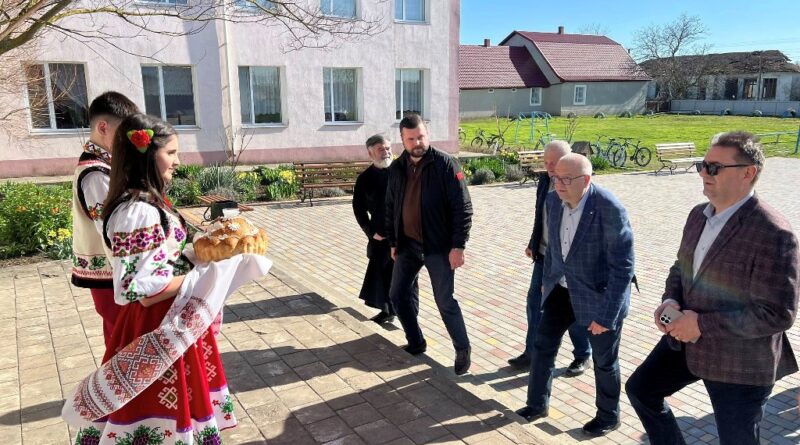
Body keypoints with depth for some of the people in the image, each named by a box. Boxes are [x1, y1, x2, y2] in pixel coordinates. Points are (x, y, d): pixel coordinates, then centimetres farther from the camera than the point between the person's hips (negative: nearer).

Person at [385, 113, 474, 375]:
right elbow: (391, 208, 13)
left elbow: (462, 208, -14)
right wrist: (393, 242, 14)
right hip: (408, 245, 6)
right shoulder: (397, 168, 4)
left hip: (438, 247, -6)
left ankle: (463, 350, 21)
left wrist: (458, 246, -17)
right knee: (398, 295, 11)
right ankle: (415, 342, 31)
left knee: (445, 302, 1)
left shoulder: (445, 164, -13)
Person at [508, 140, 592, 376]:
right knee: (534, 303, 11)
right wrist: (533, 244, 16)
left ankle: (582, 356, 30)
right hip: (544, 255, 6)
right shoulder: (544, 180, 1)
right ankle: (532, 353, 26)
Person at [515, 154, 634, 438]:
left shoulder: (610, 210, -28)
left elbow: (622, 267, -24)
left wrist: (606, 314, -23)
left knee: (604, 361, 13)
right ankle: (537, 404, 33)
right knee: (542, 345, 13)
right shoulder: (554, 200, -8)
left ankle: (608, 416, 37)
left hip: (599, 295, -6)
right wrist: (547, 280, 17)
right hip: (562, 289, 6)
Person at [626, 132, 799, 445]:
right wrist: (671, 300, -7)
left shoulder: (772, 234, -25)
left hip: (738, 361, -7)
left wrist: (703, 324, -26)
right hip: (687, 338, 8)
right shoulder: (699, 214, 1)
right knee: (641, 388, 17)